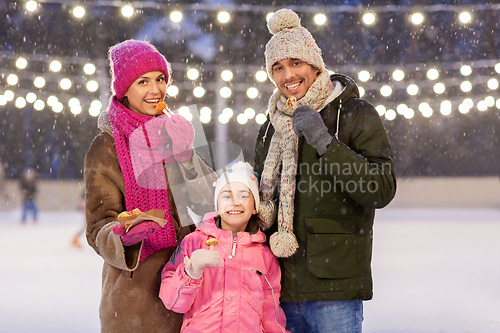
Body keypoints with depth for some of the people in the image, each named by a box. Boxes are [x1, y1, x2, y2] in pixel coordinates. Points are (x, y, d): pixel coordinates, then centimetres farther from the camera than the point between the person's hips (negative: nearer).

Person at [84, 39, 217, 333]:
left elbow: (202, 200, 10)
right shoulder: (106, 148, -5)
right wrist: (124, 236, -27)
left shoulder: (174, 131, 10)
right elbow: (100, 226, -6)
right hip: (136, 284, -4)